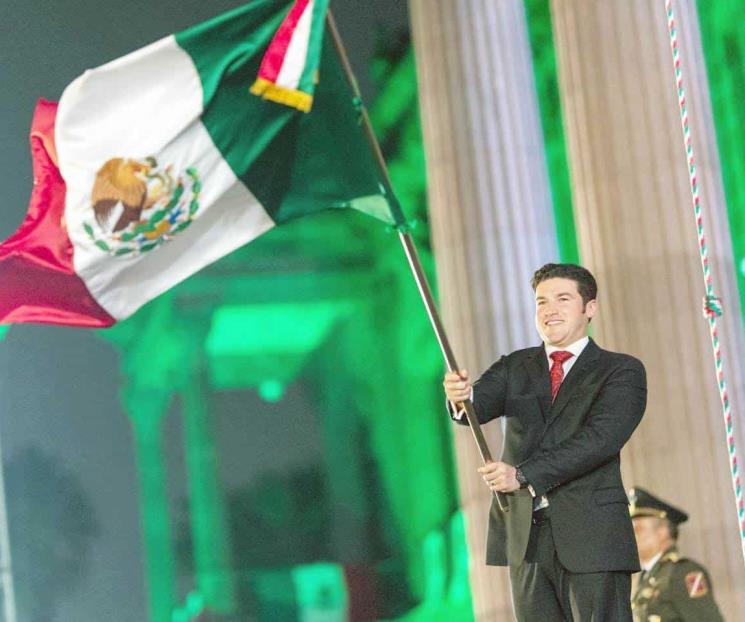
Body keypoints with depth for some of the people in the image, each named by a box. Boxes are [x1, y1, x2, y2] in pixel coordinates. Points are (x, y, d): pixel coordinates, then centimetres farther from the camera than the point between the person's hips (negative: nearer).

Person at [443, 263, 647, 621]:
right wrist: (462, 396, -29)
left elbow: (601, 437, -12)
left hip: (592, 537, -4)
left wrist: (524, 474, -21)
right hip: (525, 537, 4)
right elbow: (481, 405, -3)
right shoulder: (515, 367, 17)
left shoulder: (621, 372, 3)